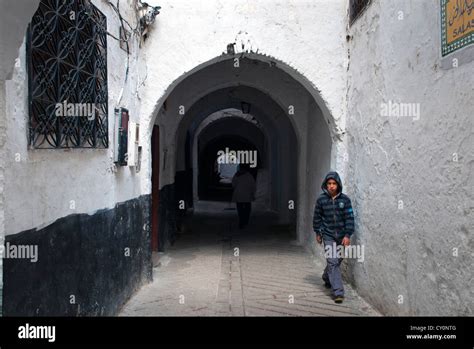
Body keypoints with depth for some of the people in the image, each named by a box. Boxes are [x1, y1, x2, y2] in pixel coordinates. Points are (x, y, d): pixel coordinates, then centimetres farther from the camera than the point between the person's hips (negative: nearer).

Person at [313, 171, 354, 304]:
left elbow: (349, 218, -5)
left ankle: (327, 278, 44)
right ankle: (338, 292, -9)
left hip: (342, 236, 2)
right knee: (332, 262, -9)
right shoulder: (321, 199, -4)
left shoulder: (345, 199, -5)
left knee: (337, 260, 14)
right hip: (328, 235, -2)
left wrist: (347, 235, -11)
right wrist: (318, 233, 10)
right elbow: (317, 217, 6)